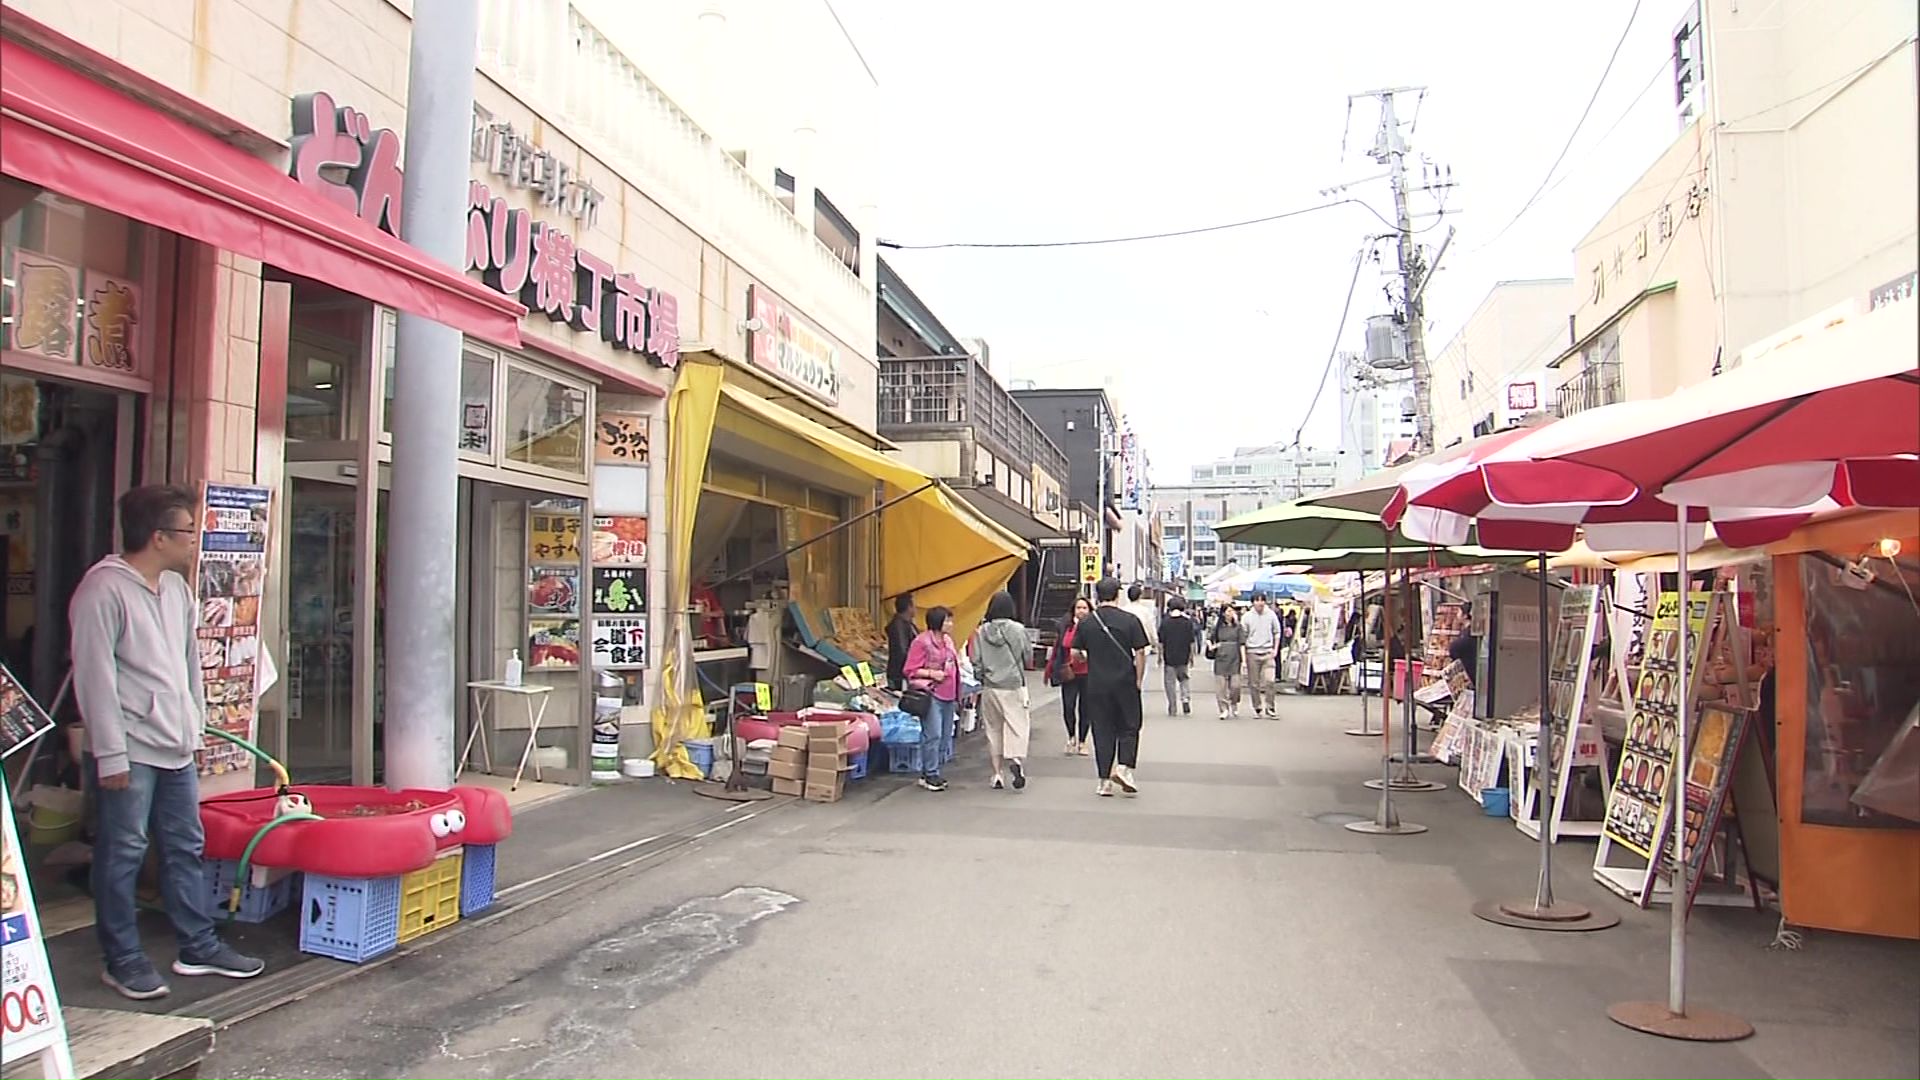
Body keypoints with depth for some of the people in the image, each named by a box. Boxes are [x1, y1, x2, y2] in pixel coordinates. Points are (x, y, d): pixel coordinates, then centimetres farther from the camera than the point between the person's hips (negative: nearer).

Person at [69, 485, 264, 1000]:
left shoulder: (177, 587, 11)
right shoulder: (104, 590, -14)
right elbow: (95, 678, -16)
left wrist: (196, 723, 17)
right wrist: (111, 755, -17)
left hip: (175, 746, 8)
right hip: (131, 750, -8)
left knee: (186, 847, 13)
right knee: (123, 855, 2)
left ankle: (198, 946, 22)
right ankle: (123, 960, 14)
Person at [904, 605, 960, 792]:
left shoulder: (947, 640, 16)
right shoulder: (921, 642, -9)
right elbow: (910, 671, -10)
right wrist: (931, 673, -20)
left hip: (948, 695, 9)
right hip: (931, 694, -8)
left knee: (945, 736, 10)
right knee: (933, 735, -11)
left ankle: (936, 772, 18)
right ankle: (931, 775, -3)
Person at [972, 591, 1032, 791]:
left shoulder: (981, 632, -3)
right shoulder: (1018, 629, -8)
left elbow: (976, 662, -1)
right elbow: (1028, 656, 1)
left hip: (990, 687, 2)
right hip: (1014, 685, -2)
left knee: (993, 730, 10)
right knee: (1017, 726, 0)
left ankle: (997, 774, 10)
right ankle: (1016, 759, -26)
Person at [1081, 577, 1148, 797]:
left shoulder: (1086, 622, 1)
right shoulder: (1130, 620, -5)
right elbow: (1140, 653, -6)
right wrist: (1138, 680, 3)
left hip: (1096, 685, 2)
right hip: (1125, 682, -2)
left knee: (1102, 731, 7)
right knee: (1128, 727, 12)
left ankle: (1105, 780, 7)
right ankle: (1124, 767, -6)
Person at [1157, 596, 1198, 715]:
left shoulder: (1165, 622, -5)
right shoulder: (1188, 622, -2)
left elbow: (1161, 642, -3)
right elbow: (1191, 642, 0)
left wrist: (1160, 656, 6)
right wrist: (1191, 656, 9)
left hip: (1169, 657, -2)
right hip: (1183, 657, 2)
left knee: (1170, 681, 5)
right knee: (1183, 679, 20)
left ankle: (1172, 708, 5)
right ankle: (1186, 699, -1)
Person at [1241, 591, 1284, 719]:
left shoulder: (1271, 615, 1)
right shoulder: (1247, 617, -1)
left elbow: (1277, 633, 12)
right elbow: (1243, 636, 4)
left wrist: (1275, 649, 4)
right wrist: (1243, 654, -2)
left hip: (1267, 652, 0)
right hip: (1252, 652, 0)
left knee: (1269, 681, -10)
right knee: (1254, 683, 5)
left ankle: (1270, 708, 0)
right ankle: (1257, 708, 16)